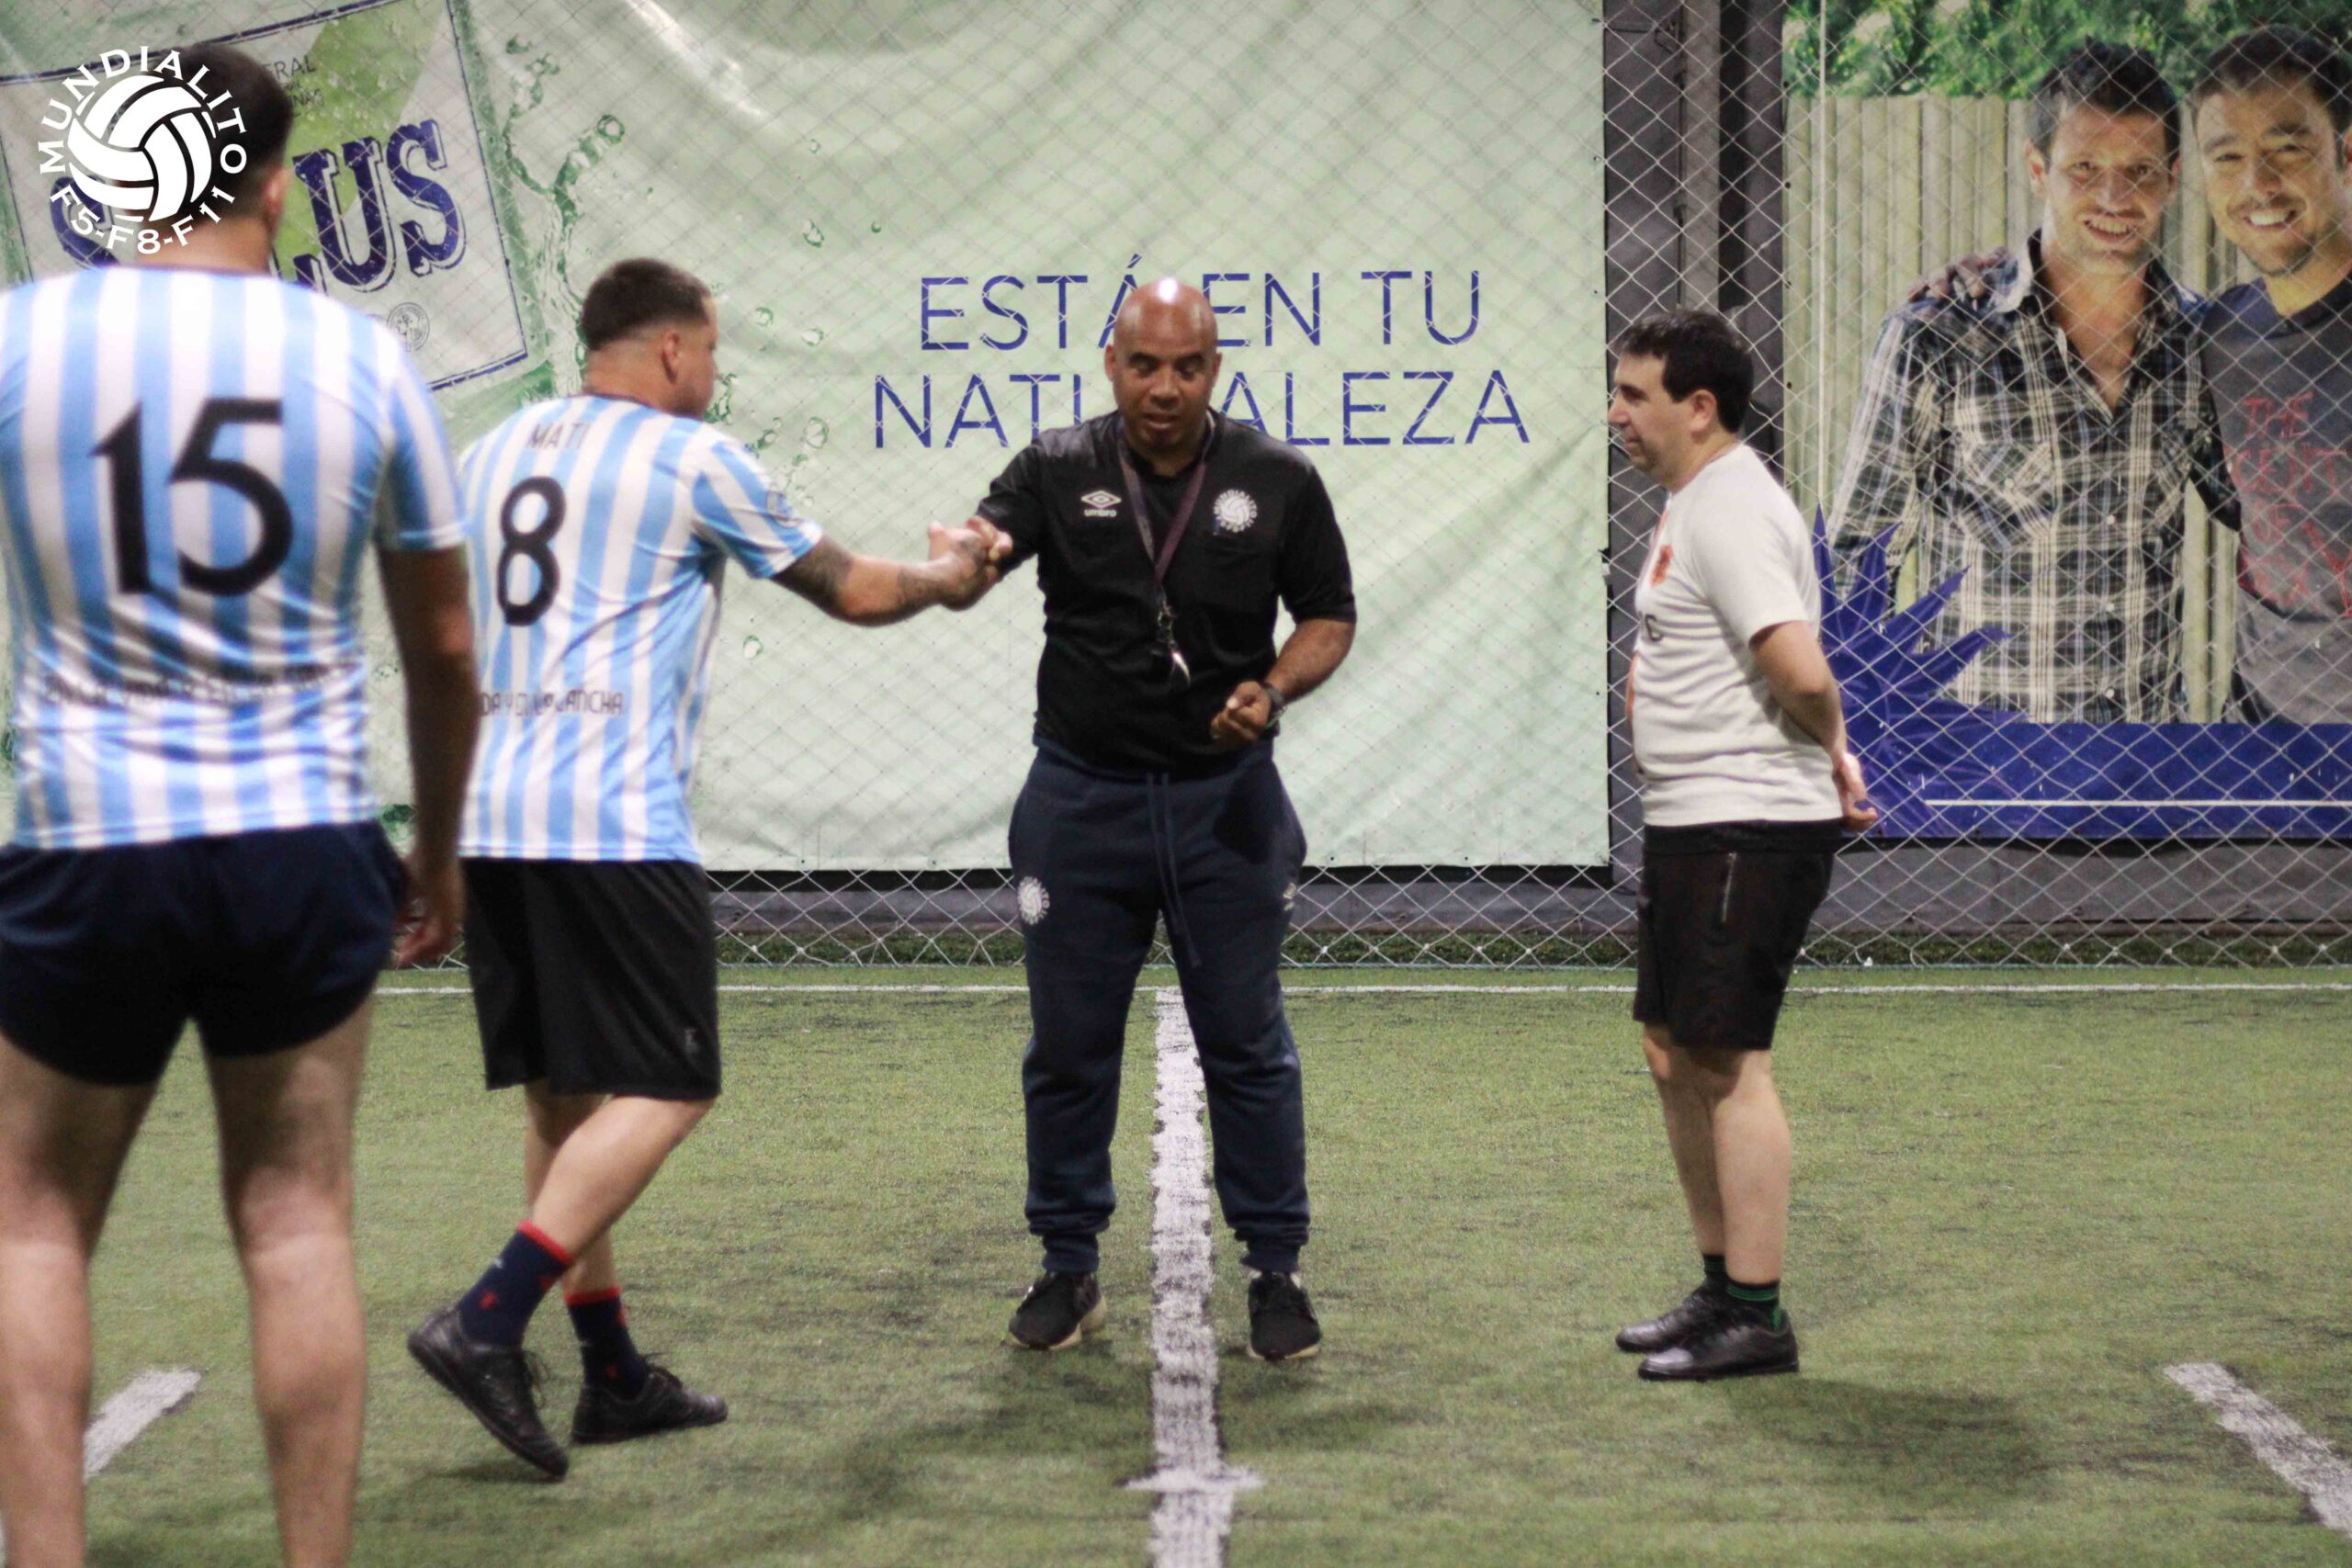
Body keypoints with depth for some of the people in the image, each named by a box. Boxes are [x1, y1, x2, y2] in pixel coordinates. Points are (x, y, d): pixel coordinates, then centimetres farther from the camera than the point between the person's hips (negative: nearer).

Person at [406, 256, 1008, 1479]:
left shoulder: (497, 451, 17)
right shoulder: (693, 458, -2)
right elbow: (853, 593, 8)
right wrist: (946, 579, 28)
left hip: (493, 818, 8)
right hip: (613, 821, -8)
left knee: (562, 1096, 12)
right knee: (662, 1092, -4)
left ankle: (613, 1376, 15)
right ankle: (488, 1323, -18)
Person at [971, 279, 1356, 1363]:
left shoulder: (1277, 482, 0)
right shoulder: (1058, 472, -2)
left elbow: (1330, 616, 8)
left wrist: (1276, 689, -12)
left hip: (1226, 795, 0)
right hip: (1083, 794, 0)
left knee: (1247, 1045, 2)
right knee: (1068, 1048, 7)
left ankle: (1274, 1272, 14)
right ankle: (1068, 1270, 21)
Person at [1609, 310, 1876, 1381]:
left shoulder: (1732, 516, -17)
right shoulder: (1692, 504, 17)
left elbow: (1800, 671, -27)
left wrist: (1826, 753, -8)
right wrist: (1834, 764, 9)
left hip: (1746, 828, -11)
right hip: (1690, 823, 11)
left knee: (1728, 1061, -8)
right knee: (1673, 1052, 16)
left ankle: (1757, 1319, -3)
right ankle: (1723, 1287, 25)